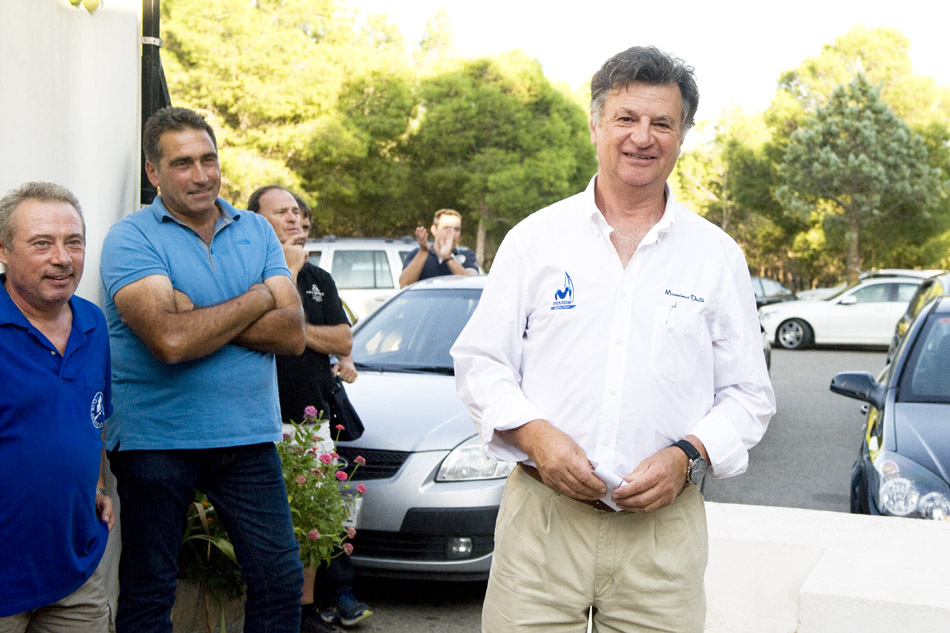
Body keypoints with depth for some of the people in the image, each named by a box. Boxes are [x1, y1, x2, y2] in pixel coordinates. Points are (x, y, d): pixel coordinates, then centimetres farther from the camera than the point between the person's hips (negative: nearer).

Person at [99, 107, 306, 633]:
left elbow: (292, 334, -4)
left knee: (281, 581, 7)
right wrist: (257, 299, -10)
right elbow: (170, 341, -22)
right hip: (155, 438, -3)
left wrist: (195, 318, -14)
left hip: (248, 435, 4)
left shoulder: (256, 231, 7)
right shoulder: (131, 238, -7)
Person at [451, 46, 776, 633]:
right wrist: (534, 434, -11)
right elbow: (480, 362, 6)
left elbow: (748, 395, 9)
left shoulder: (717, 256, 7)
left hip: (665, 527, 1)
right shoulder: (535, 237, 6)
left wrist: (687, 455, -9)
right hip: (540, 518, 0)